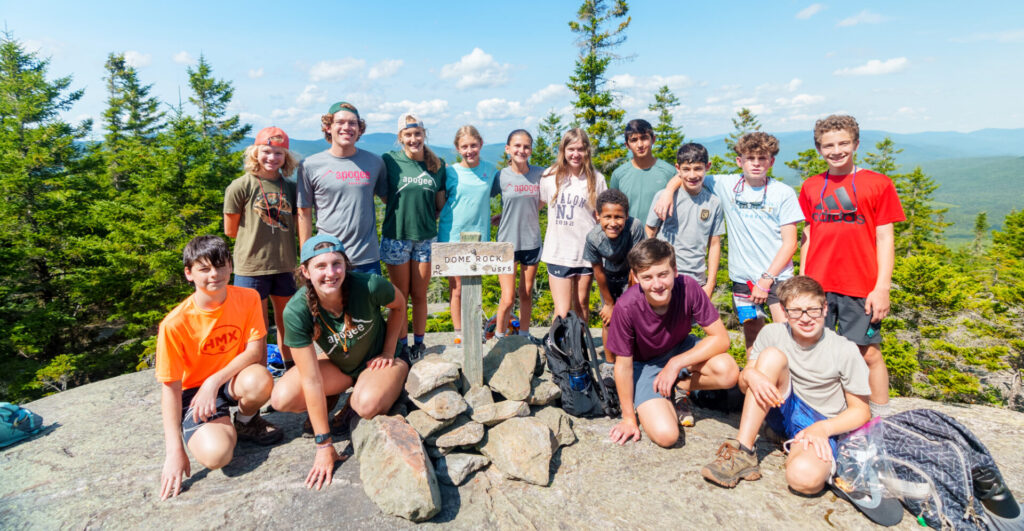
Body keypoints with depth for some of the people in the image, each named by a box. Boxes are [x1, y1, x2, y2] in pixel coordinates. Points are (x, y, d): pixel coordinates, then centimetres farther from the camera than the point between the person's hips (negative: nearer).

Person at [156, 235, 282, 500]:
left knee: (259, 381, -35)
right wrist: (175, 451, -18)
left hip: (234, 378, 2)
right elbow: (170, 388, -15)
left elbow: (257, 350, -14)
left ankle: (247, 422, 1)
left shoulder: (248, 298, -12)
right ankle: (223, 424, 10)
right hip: (195, 391, -2)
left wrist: (215, 381, -28)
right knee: (216, 454, -28)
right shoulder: (174, 324, -19)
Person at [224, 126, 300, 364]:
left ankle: (291, 369, 31)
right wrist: (256, 237, 2)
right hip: (251, 267, -4)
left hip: (284, 266, 4)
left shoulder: (290, 187, 6)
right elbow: (231, 230, -1)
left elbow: (300, 226, 11)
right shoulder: (241, 186, -6)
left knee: (286, 323, 15)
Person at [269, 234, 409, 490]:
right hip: (338, 365, 3)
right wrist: (324, 445, -23)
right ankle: (341, 393, 8)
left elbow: (399, 304, -5)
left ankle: (353, 405, 4)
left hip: (377, 359, -2)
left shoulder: (368, 285, -31)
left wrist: (389, 351, -7)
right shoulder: (296, 311, -27)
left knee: (368, 403, -33)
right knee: (282, 399, -19)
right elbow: (311, 380, -25)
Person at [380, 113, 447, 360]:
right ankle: (401, 345, 22)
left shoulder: (437, 164, 5)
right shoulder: (390, 161, -4)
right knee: (400, 296, 8)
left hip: (426, 237, 2)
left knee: (419, 295, 10)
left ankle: (419, 343, 25)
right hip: (396, 236, -2)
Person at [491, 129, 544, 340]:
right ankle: (499, 336, 19)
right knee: (508, 299, -4)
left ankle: (524, 336, 29)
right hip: (507, 241, -2)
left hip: (532, 242, 2)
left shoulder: (540, 174, 0)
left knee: (526, 295, 12)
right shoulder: (501, 176, -5)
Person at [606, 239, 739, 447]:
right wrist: (629, 418, -11)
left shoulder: (688, 288, -26)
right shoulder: (627, 306, -31)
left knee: (728, 372, -27)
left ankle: (682, 388, 3)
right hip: (644, 363, -3)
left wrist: (676, 364, -27)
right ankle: (646, 403, 12)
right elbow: (624, 364, -19)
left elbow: (720, 338, -18)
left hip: (681, 349, 3)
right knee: (666, 435, -21)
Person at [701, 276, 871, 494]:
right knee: (772, 355, -27)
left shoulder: (845, 351, -13)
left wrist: (823, 428, -22)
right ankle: (742, 453, -26)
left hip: (820, 425, -3)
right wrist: (750, 374, -27)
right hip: (783, 410, 3)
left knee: (804, 478, -39)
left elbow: (861, 410, -3)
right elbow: (743, 385, -2)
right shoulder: (773, 333, -7)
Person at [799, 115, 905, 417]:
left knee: (868, 353, 2)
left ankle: (881, 421, 17)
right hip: (817, 285, 3)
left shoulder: (878, 184, 2)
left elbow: (885, 239, 0)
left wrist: (882, 287, -7)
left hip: (860, 287, -3)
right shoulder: (810, 187, 11)